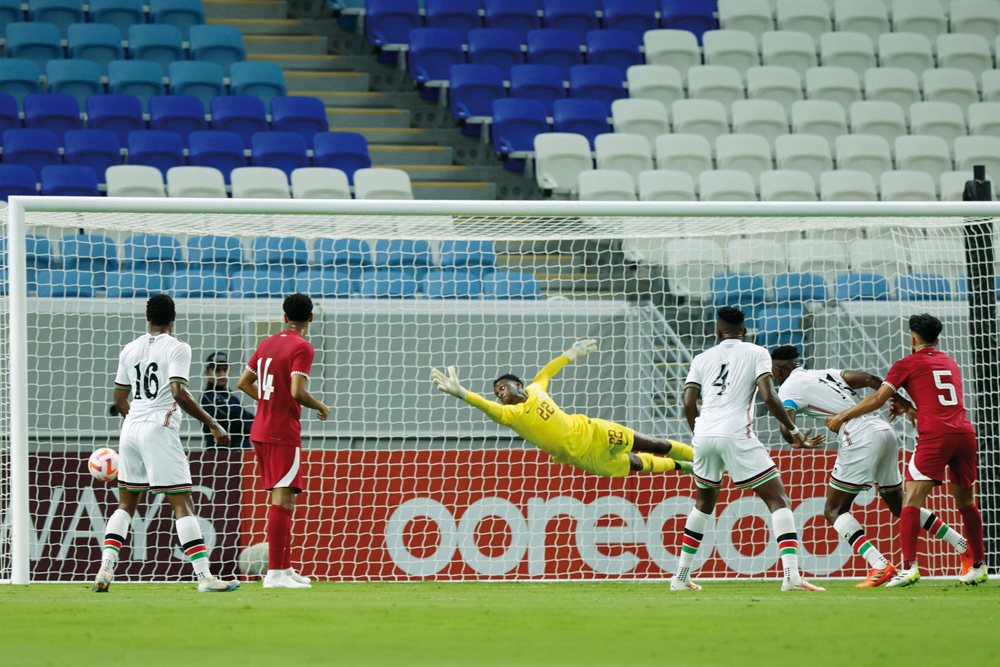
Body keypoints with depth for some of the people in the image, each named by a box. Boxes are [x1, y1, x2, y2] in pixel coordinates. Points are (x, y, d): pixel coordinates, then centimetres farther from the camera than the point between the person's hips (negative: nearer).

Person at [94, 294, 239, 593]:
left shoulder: (130, 350, 12)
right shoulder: (177, 348, -6)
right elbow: (179, 393, -18)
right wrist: (212, 424, -13)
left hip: (131, 429, 6)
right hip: (160, 430, -6)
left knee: (126, 503, 16)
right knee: (182, 504, -7)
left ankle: (106, 569, 4)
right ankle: (204, 576, -12)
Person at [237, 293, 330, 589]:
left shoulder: (268, 343, 13)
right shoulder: (302, 347, -11)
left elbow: (244, 382, 17)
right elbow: (297, 391, -21)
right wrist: (321, 407, -4)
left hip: (260, 430, 8)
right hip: (283, 433, -8)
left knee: (284, 498, 16)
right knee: (282, 499, -10)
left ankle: (285, 567, 19)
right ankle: (275, 573, -15)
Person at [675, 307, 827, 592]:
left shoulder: (703, 358, 17)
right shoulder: (756, 353, 8)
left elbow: (689, 403, 9)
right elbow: (768, 397, -5)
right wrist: (794, 431, 3)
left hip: (704, 435, 4)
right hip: (736, 435, -4)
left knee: (705, 502, 26)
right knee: (778, 500, -3)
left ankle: (681, 577, 28)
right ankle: (791, 576, -20)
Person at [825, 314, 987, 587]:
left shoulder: (907, 364, 6)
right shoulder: (950, 363, 23)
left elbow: (878, 400, 4)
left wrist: (842, 416, 13)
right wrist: (909, 407, 33)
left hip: (935, 436, -6)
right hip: (964, 432, 6)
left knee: (911, 500, -8)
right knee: (966, 501, 18)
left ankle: (909, 567, -21)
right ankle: (978, 566, 22)